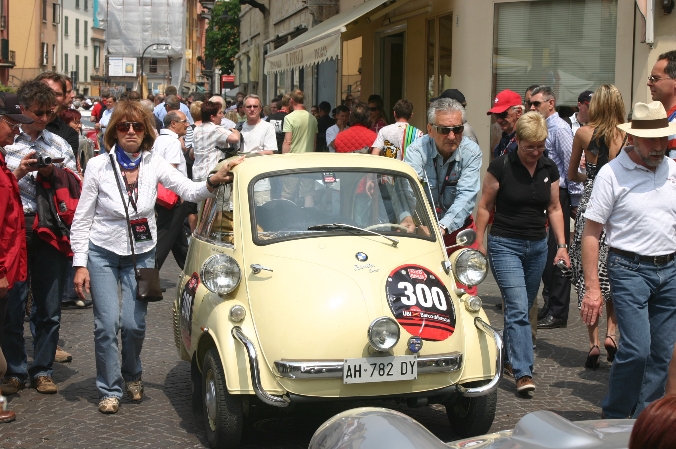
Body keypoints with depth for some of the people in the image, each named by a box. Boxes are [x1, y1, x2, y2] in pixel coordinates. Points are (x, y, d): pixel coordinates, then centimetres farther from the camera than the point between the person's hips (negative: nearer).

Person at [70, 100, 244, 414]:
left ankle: (132, 376, 28)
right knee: (107, 323, -10)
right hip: (102, 252, -1)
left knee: (134, 324, -2)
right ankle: (109, 391, 6)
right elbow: (82, 219, -4)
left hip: (141, 254, 1)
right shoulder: (98, 167, -8)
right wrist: (80, 264, -9)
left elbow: (190, 191, -16)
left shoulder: (154, 165, -5)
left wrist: (214, 182, -38)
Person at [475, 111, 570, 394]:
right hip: (505, 245, -5)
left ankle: (509, 357, 34)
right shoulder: (501, 166, -10)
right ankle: (523, 373, -17)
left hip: (537, 246, 5)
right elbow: (485, 206, -3)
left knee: (522, 308, 15)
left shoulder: (549, 169, 4)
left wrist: (561, 245, 6)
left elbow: (554, 208, 12)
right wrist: (479, 243, -4)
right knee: (518, 308, -14)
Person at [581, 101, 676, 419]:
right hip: (630, 270, -5)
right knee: (636, 350, -13)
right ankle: (614, 420, 7)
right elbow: (591, 233, -6)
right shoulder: (612, 174, -6)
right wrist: (592, 288, -11)